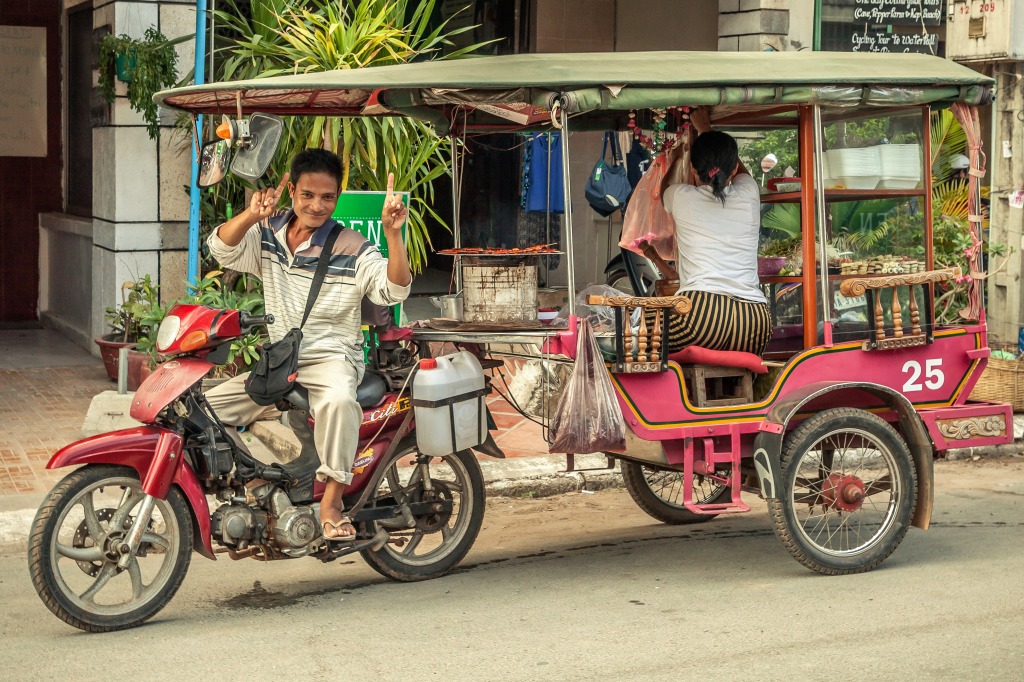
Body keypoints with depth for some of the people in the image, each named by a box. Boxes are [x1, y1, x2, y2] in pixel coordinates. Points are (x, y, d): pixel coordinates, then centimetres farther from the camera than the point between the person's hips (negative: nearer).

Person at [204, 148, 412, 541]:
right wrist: (251, 215, -32)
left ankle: (332, 501, -30)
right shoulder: (268, 233, 4)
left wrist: (393, 232, -34)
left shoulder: (352, 249, -8)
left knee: (339, 401, -40)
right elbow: (221, 248, -12)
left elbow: (394, 290, -19)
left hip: (331, 358, -5)